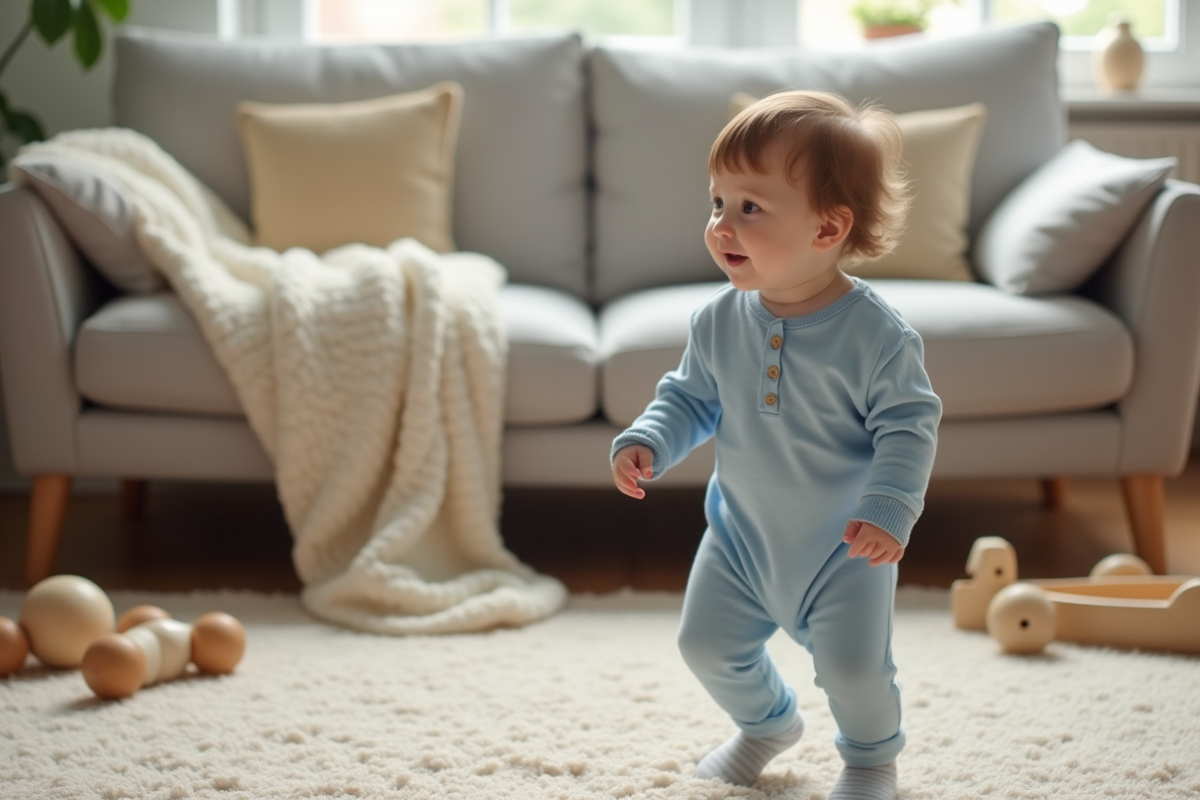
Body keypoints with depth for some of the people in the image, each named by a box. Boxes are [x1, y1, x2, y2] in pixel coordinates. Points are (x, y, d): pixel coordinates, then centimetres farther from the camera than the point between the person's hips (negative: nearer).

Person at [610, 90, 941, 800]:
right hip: (742, 530, 5)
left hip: (844, 542, -5)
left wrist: (890, 509, -29)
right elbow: (690, 399, 4)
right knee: (707, 645, 12)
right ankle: (767, 723, 44)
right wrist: (646, 443, -14)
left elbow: (909, 426, -18)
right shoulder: (720, 321, -9)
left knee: (853, 667, -6)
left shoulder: (877, 333, -22)